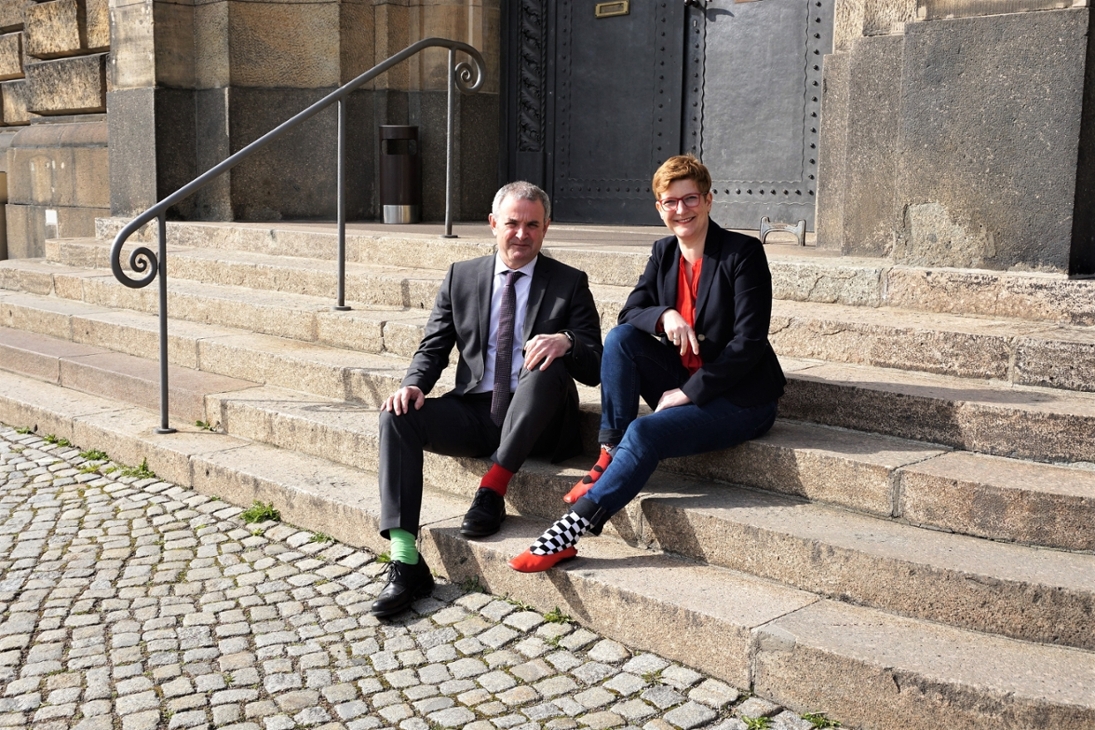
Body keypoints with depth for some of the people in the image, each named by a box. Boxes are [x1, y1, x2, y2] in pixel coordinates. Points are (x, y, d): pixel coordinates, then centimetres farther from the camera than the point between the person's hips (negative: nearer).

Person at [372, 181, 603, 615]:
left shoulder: (569, 284, 4)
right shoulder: (461, 277, 13)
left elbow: (595, 369, -2)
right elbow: (433, 348, 13)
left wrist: (567, 342, -26)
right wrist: (414, 383, -11)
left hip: (534, 422, -3)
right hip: (474, 412, 3)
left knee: (549, 361, -32)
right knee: (397, 415, -21)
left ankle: (494, 487, -24)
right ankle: (405, 560, -27)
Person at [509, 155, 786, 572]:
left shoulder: (743, 253, -12)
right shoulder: (664, 253, 7)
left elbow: (748, 342, -17)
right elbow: (630, 312, 3)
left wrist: (689, 392, -18)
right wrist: (664, 316, -21)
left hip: (739, 397, -6)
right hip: (684, 384, 6)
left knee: (644, 433, -28)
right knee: (619, 338, -17)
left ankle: (568, 534, -26)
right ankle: (610, 457, -16)